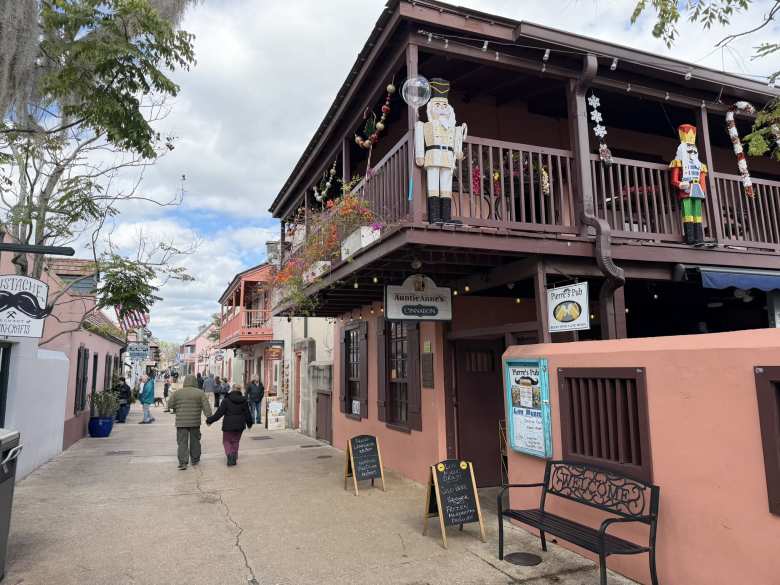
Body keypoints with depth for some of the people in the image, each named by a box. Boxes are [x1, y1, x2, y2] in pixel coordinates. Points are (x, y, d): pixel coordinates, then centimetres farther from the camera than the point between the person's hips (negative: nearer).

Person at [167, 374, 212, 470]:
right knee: (195, 441, 15)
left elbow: (170, 405, 1)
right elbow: (206, 407, -9)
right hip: (195, 422, 1)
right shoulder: (200, 393, -2)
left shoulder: (177, 393, 0)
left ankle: (183, 462, -6)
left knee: (182, 442, 3)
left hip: (181, 422, 0)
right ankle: (195, 460, 25)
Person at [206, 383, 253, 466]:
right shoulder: (244, 401, 0)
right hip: (240, 426, 3)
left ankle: (229, 454, -11)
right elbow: (248, 414, 6)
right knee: (235, 441, 18)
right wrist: (249, 423, 23)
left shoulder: (226, 400, -10)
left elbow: (219, 413, -12)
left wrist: (210, 420, -1)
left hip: (228, 425, -3)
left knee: (226, 441, 12)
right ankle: (234, 458, 13)